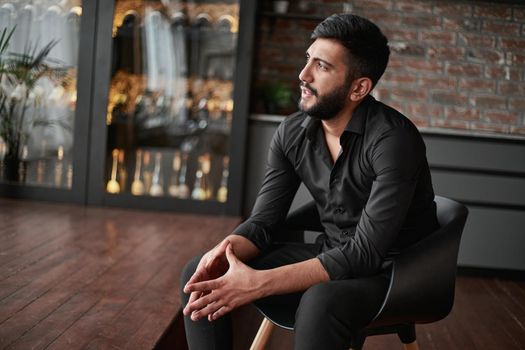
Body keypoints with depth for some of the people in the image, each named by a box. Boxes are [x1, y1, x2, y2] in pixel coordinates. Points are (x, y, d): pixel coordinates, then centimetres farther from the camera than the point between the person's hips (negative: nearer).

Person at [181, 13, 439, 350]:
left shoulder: (394, 140, -25)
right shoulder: (292, 133, -5)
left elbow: (366, 253, -29)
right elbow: (263, 222, -1)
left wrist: (259, 283, -35)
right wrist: (225, 251, -26)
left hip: (393, 269, -6)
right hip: (330, 256, 6)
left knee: (321, 302, -40)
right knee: (201, 274, -8)